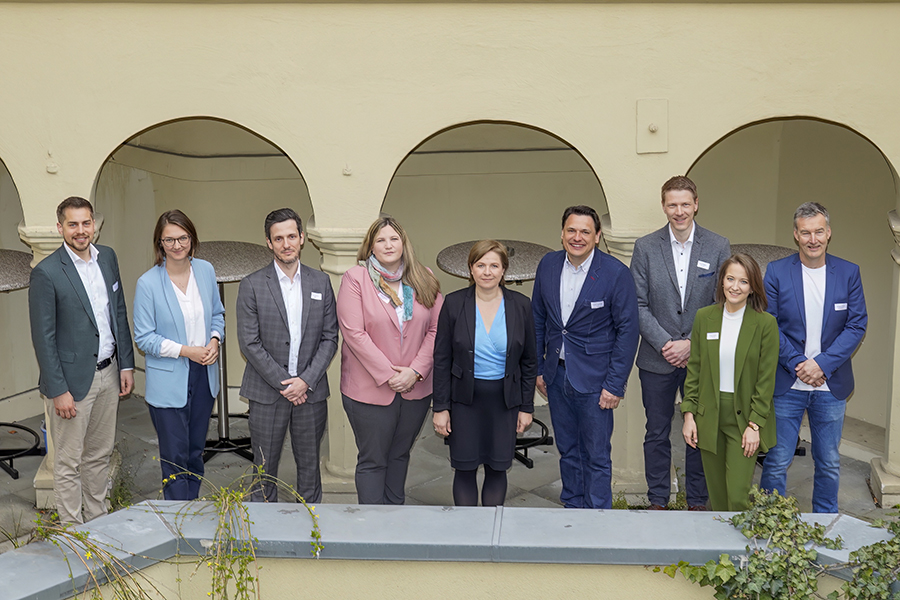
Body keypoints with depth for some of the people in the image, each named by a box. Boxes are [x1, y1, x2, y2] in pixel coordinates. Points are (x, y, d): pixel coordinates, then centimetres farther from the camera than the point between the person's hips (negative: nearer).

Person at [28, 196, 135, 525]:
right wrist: (58, 391, -14)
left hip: (108, 373, 6)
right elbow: (43, 338, -13)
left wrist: (126, 364, 8)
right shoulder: (46, 273, -15)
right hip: (73, 380, -6)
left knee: (100, 454, 19)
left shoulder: (107, 257, 3)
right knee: (68, 462, 8)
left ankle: (98, 519, 35)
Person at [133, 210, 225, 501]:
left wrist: (214, 340, -7)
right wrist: (185, 351, -18)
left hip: (203, 375, 5)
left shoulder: (206, 270, 0)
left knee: (195, 452, 17)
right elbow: (144, 338, -9)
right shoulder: (148, 283, -12)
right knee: (175, 458, 3)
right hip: (168, 381, -4)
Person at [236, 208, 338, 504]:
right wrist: (284, 384, -11)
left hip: (311, 391, 2)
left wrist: (306, 381, -8)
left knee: (309, 467, 12)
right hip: (267, 393, -2)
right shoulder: (252, 285, -3)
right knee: (265, 469, 7)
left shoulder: (321, 282, 5)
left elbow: (329, 337, 4)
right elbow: (249, 343, -7)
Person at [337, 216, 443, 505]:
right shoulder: (355, 279, -7)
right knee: (372, 461, 5)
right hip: (370, 389, -3)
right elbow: (354, 333, -13)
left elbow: (436, 329, 2)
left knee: (400, 455, 17)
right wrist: (388, 375, -16)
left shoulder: (424, 280, 4)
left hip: (416, 388, 4)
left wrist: (415, 371, -10)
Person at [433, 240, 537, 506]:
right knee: (465, 468, 5)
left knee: (497, 468, 8)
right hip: (464, 398, -1)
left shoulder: (520, 305, -2)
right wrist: (440, 407, -4)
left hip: (505, 399, 1)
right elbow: (442, 359, -1)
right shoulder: (454, 303, -5)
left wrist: (526, 407, 3)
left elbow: (529, 361, 5)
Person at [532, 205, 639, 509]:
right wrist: (538, 368, 9)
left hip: (594, 380, -4)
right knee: (567, 450, 18)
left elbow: (627, 330, -10)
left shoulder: (616, 273, -13)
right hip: (557, 375, 5)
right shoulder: (548, 265, 1)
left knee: (596, 456, 6)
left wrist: (615, 385, -13)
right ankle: (572, 510, 34)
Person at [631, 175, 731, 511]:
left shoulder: (718, 247, -1)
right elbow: (639, 304, -3)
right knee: (657, 434, 10)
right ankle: (658, 502, 25)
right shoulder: (645, 247, -1)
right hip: (657, 359, 0)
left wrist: (691, 344, -12)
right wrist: (665, 344, -13)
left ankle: (697, 502, 27)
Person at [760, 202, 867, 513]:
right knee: (776, 462, 3)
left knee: (829, 463, 13)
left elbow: (857, 326, -2)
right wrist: (797, 364, -13)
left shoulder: (848, 273, 2)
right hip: (786, 384, -2)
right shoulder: (777, 272, -3)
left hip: (831, 386, 2)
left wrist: (822, 364, -14)